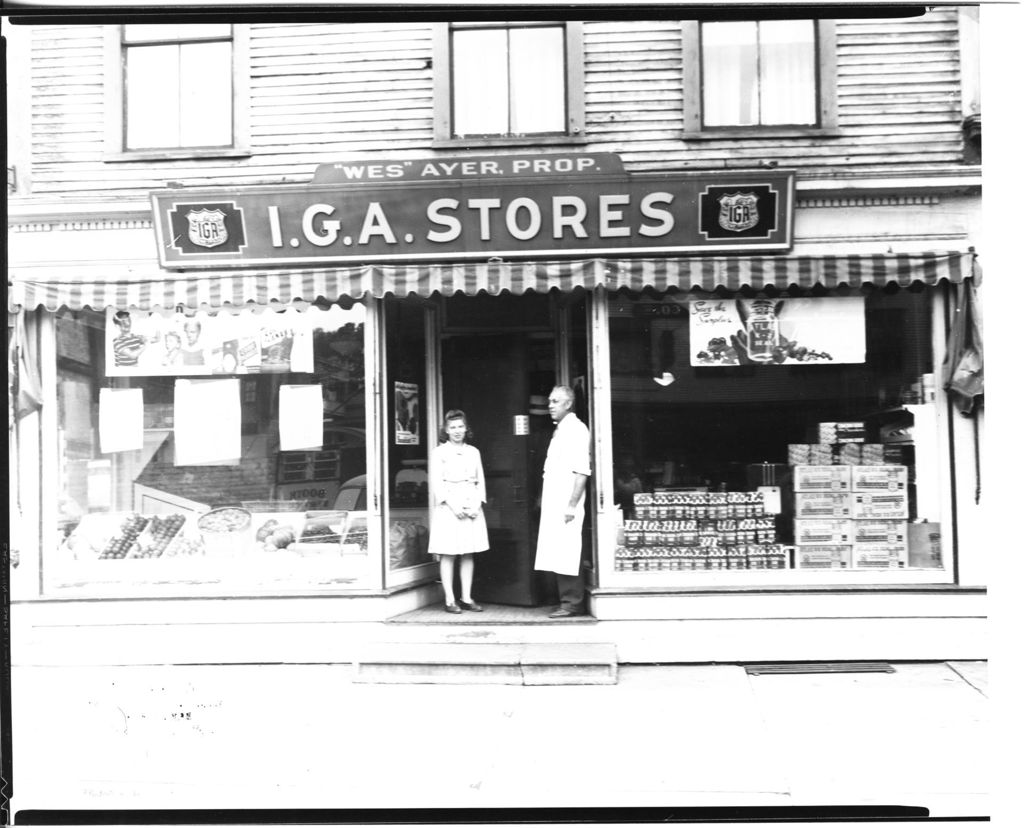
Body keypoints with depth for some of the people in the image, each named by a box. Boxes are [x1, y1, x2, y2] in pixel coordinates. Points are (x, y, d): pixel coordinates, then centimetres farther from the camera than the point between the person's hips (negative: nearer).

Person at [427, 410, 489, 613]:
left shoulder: (473, 452, 13)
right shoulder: (439, 452, 1)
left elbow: (480, 481, 11)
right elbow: (437, 483, -5)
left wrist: (477, 504, -4)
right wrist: (452, 505, -14)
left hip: (471, 507, 4)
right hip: (448, 507, -4)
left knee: (468, 554, 5)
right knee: (448, 555, -3)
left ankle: (466, 598, 10)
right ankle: (450, 600, 2)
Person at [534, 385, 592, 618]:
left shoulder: (577, 430, -9)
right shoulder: (559, 430, 18)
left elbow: (582, 472, -16)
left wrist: (572, 504, -21)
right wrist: (544, 499, 16)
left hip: (566, 503, -9)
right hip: (553, 503, 9)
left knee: (567, 554, -6)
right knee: (559, 553, 9)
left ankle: (572, 603, 0)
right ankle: (568, 600, 15)